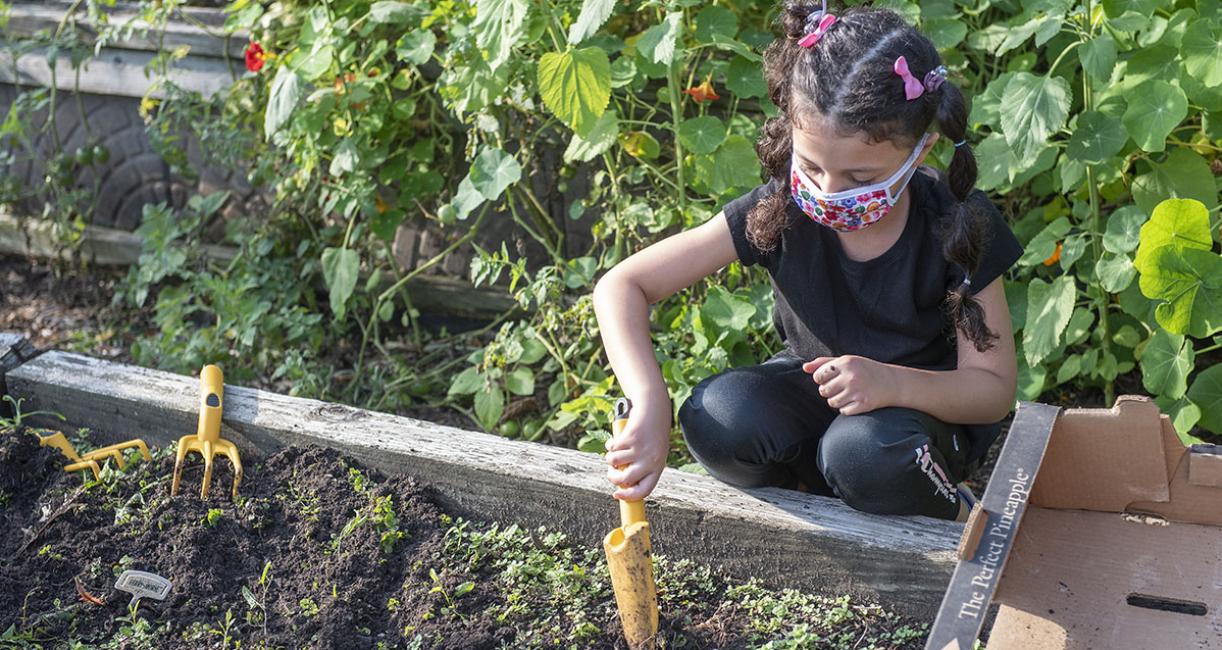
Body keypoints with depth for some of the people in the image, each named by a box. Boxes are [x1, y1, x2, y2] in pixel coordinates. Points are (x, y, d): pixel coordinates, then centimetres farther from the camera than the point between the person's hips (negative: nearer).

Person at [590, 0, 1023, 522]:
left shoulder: (957, 225, -22)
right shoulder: (780, 210, -20)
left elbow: (994, 389, -17)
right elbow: (621, 286, -22)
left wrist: (891, 383, -39)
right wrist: (651, 403, -40)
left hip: (923, 404, -1)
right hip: (813, 390, 2)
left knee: (863, 450, -37)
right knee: (717, 418, -30)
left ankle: (948, 514, -2)